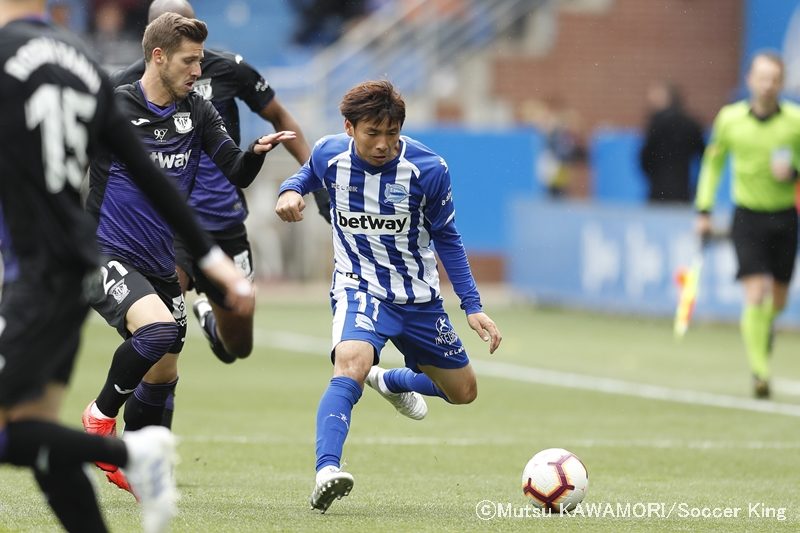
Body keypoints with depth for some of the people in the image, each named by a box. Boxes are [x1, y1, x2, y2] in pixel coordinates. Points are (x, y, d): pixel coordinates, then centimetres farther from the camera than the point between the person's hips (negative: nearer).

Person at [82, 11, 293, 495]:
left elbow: (236, 173, -2)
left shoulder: (198, 113, 3)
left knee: (163, 373, 12)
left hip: (161, 264, 6)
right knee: (156, 328, -31)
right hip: (107, 255, -6)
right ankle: (101, 413, -8)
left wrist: (258, 151, -22)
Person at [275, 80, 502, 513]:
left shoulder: (428, 169, -17)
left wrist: (472, 306, -5)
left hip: (418, 296, 2)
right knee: (351, 364, -34)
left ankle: (391, 381, 47)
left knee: (463, 392, 16)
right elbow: (309, 173, 13)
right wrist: (290, 191, -11)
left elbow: (447, 239, -2)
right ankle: (326, 472, -46)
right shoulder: (330, 154, -14)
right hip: (359, 287, -2)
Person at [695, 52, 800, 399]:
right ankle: (760, 371, -10)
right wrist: (704, 210, 8)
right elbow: (713, 161, 12)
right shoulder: (730, 118, -3)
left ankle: (758, 329, 45)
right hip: (748, 216, -1)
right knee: (756, 295, -15)